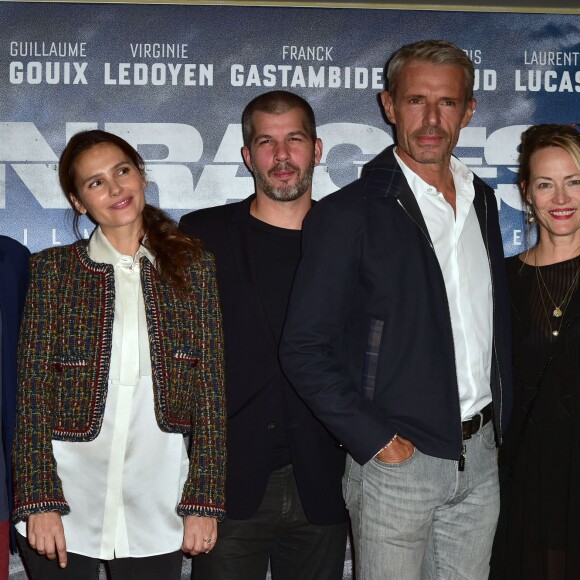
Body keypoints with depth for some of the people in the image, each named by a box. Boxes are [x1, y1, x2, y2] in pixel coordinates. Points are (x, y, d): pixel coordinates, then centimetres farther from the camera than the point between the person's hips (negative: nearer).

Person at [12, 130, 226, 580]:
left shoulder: (193, 267, 2)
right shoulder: (53, 269, 0)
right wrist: (39, 502, -9)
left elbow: (210, 389, 1)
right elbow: (33, 389, -2)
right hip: (66, 507, 0)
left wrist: (205, 502, -3)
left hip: (157, 509, 1)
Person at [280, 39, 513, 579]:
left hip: (480, 457, 6)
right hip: (398, 458, -5)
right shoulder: (347, 214, -11)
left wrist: (500, 422, 11)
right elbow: (304, 349, -13)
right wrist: (375, 441, -14)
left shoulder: (482, 200, 9)